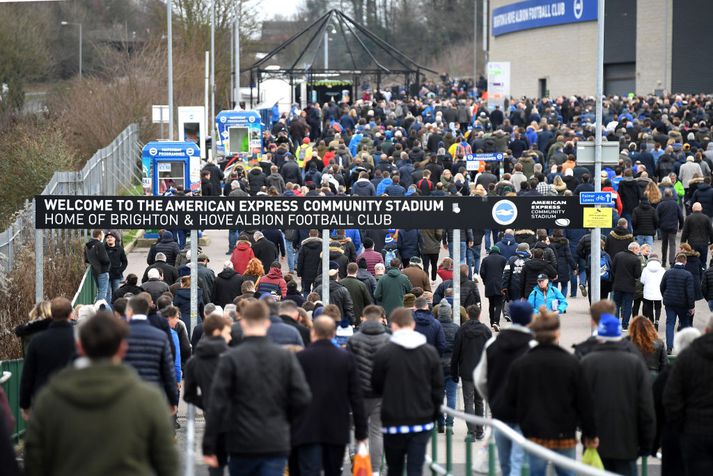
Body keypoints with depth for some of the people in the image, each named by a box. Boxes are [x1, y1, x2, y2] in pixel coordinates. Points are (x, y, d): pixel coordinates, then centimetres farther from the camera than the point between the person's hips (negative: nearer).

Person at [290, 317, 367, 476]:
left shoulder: (300, 357, -6)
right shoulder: (346, 358, 0)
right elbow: (356, 397, 2)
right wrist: (361, 431, 8)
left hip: (307, 430, -3)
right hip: (337, 430, 3)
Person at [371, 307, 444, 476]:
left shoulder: (384, 353, -9)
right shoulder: (430, 352, -1)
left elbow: (376, 387, 2)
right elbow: (438, 388, 4)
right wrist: (434, 415, 15)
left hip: (394, 421, -1)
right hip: (422, 421, 1)